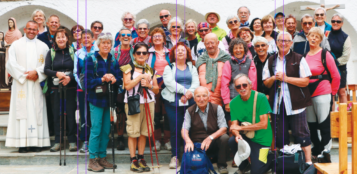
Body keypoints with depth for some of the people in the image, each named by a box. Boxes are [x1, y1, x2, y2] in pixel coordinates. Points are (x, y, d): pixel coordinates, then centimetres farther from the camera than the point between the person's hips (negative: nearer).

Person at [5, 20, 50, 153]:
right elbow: (11, 63, 1)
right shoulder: (16, 45, 9)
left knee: (36, 111, -2)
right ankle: (22, 143, -3)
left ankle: (36, 142, 1)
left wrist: (36, 72, -13)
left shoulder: (43, 46, 12)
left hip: (37, 85, 1)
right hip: (21, 84, -1)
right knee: (21, 110, -4)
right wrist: (25, 74, -8)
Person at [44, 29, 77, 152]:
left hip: (70, 87, -1)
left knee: (71, 113, -1)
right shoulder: (51, 52, 8)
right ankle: (58, 141, 10)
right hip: (55, 88, 1)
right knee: (57, 113, 3)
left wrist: (70, 77, -17)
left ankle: (72, 141, 7)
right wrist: (57, 74, -16)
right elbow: (46, 69, 2)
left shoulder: (73, 52, 4)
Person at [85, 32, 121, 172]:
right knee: (96, 130, -4)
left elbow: (119, 80, 7)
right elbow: (88, 82, -9)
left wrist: (114, 80, -15)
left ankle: (102, 158, 20)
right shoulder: (91, 59, -4)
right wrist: (102, 79, -23)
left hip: (109, 99, 5)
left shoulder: (113, 61, 10)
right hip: (96, 99, -5)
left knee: (106, 130, 9)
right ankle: (92, 160, 5)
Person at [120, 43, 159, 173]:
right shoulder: (128, 68, 3)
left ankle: (141, 158, 16)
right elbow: (127, 86, -11)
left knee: (144, 132, 6)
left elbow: (157, 90, 12)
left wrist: (149, 85, -7)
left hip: (149, 103, 4)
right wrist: (140, 76, -11)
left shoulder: (151, 70, 14)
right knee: (133, 132, -4)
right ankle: (133, 160, 3)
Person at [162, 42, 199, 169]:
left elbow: (196, 83, 5)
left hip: (190, 102, 1)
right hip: (173, 102, -1)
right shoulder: (169, 68, 12)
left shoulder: (192, 67, 18)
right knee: (175, 130, -3)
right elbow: (169, 82, -6)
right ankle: (175, 156, 6)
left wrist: (189, 94, -13)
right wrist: (185, 90, -15)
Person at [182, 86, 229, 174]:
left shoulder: (217, 108, -1)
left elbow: (223, 128, -10)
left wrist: (211, 137, -28)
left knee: (224, 137, -31)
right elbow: (184, 130, -9)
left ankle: (221, 164, -7)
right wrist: (188, 141, -32)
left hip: (214, 143, 0)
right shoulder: (189, 111, 2)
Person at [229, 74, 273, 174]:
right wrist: (237, 134, -30)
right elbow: (234, 125, -6)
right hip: (246, 136, 4)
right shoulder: (234, 103, -3)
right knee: (232, 141, -27)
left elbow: (264, 124, -18)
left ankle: (270, 159, 24)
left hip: (261, 139, -3)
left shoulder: (261, 98, -15)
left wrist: (241, 128, -17)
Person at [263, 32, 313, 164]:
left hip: (296, 105, -4)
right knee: (279, 136, 10)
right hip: (277, 104, 4)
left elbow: (305, 81, -8)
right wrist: (273, 78, -9)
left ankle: (308, 162, 11)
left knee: (301, 134, 0)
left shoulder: (299, 59, 0)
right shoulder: (271, 60, 12)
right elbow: (266, 83, 13)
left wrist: (285, 78, -14)